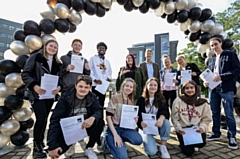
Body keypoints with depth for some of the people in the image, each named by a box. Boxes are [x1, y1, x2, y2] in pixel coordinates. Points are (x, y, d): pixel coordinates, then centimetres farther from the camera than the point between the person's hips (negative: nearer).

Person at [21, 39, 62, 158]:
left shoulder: (57, 63, 11)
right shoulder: (35, 57, -2)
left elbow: (60, 78, 10)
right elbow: (25, 74, -7)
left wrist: (59, 87, -11)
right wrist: (34, 86, -21)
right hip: (36, 94, -5)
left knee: (44, 119, 12)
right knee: (41, 117, -14)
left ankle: (40, 142, 28)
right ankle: (36, 146, 2)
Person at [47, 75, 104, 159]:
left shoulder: (92, 98, -9)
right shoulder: (65, 98, -18)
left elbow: (99, 111, -21)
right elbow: (55, 120, -22)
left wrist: (93, 118, -47)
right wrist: (52, 145, -29)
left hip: (85, 127, 2)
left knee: (100, 122, -27)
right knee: (56, 151, -23)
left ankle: (89, 148, -1)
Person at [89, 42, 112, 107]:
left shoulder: (107, 61, 20)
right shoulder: (93, 58, 5)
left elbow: (109, 73, 22)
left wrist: (109, 78, 0)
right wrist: (94, 79, -18)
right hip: (95, 84, -5)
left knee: (102, 102, 9)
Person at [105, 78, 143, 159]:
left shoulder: (131, 101, 8)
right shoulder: (115, 98, -11)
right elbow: (108, 117, -15)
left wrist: (134, 120, -9)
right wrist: (115, 135, -22)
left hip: (126, 128, 5)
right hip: (114, 128, -5)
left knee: (138, 140, -24)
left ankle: (120, 141, 3)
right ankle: (109, 142, 7)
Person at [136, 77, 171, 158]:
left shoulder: (161, 99, 2)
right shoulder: (141, 100, -3)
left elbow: (165, 111, -16)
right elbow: (137, 115, -6)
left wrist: (161, 118, -39)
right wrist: (141, 123, -29)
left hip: (158, 125, 2)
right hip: (145, 126, -2)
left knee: (166, 122, -33)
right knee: (152, 151, -22)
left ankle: (163, 146, -11)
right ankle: (145, 139, 13)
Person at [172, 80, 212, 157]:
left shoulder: (203, 102, 0)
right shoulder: (178, 101, -5)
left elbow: (206, 119, 3)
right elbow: (175, 118, -2)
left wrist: (202, 128, -16)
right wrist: (179, 129, -16)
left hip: (196, 129, 2)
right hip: (183, 129, -1)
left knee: (202, 143, -28)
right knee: (188, 152, -14)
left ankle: (193, 144, 11)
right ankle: (183, 143, 24)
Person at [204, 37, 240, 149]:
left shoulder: (230, 55, 0)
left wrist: (221, 77, -19)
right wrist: (207, 82, 2)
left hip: (226, 89, -5)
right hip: (214, 89, 6)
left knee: (229, 114, 0)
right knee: (215, 112, 11)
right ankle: (216, 133, 24)